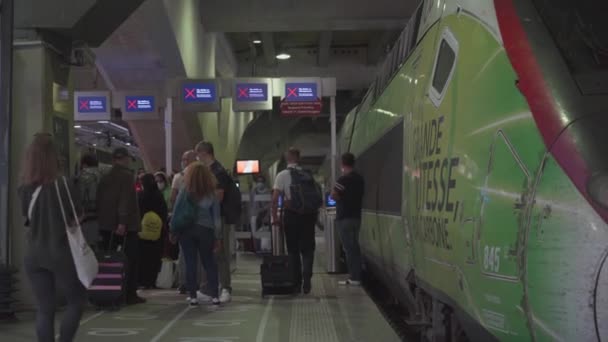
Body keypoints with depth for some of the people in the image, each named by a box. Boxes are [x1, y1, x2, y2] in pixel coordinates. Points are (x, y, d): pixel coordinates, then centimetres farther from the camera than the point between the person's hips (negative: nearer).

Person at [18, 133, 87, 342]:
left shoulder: (24, 190, -3)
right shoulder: (64, 187, -14)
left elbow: (28, 218, 11)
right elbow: (78, 215, -2)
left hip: (33, 256, 4)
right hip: (61, 254, -4)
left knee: (45, 309, 9)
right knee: (77, 301, 12)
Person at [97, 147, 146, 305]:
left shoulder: (104, 178, 11)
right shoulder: (127, 175, -8)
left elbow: (99, 200, 11)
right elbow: (126, 199, -18)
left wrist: (101, 222, 14)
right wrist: (123, 222, -21)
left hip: (106, 225, 6)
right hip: (126, 226, -6)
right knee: (130, 260, 1)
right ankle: (130, 294, 1)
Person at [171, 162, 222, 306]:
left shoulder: (185, 191, -3)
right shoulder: (212, 194, -1)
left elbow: (176, 212, -3)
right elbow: (216, 217, -1)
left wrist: (173, 230, 4)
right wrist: (218, 237, 4)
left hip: (187, 230, 0)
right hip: (205, 230, 0)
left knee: (191, 263, 5)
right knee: (209, 262, 10)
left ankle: (193, 296, 4)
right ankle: (214, 295, 4)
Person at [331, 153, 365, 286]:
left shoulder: (344, 179, -15)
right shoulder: (360, 179, 10)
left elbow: (334, 195, -19)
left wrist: (341, 198, -1)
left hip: (344, 218, -8)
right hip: (356, 216, 8)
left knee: (349, 248, -5)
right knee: (355, 247, 13)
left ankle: (354, 277, -4)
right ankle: (356, 276, 16)